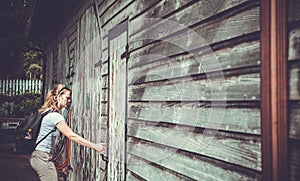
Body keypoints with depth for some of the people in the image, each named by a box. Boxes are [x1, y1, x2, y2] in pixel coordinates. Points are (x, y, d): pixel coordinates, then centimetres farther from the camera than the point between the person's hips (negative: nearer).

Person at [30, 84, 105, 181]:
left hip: (37, 155, 10)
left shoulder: (47, 112, 11)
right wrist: (95, 146, -17)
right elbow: (72, 136, -19)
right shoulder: (55, 116, -18)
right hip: (43, 157, -10)